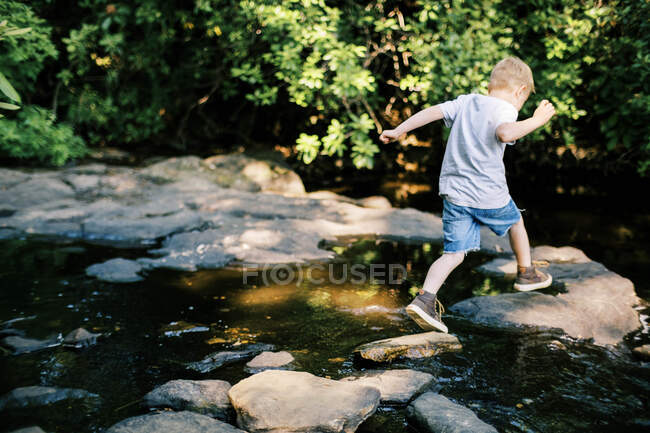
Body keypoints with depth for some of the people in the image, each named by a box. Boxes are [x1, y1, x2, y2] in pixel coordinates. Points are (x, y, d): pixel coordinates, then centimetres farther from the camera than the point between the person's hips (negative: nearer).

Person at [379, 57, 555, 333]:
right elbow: (505, 133, -30)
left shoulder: (466, 102, 11)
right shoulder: (505, 109, -8)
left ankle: (425, 298, -16)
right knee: (515, 222, 27)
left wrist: (398, 131, 7)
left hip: (454, 193, 4)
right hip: (489, 194, -4)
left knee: (454, 253, 3)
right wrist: (536, 120, -19)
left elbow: (432, 111, 4)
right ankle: (526, 273, 44)